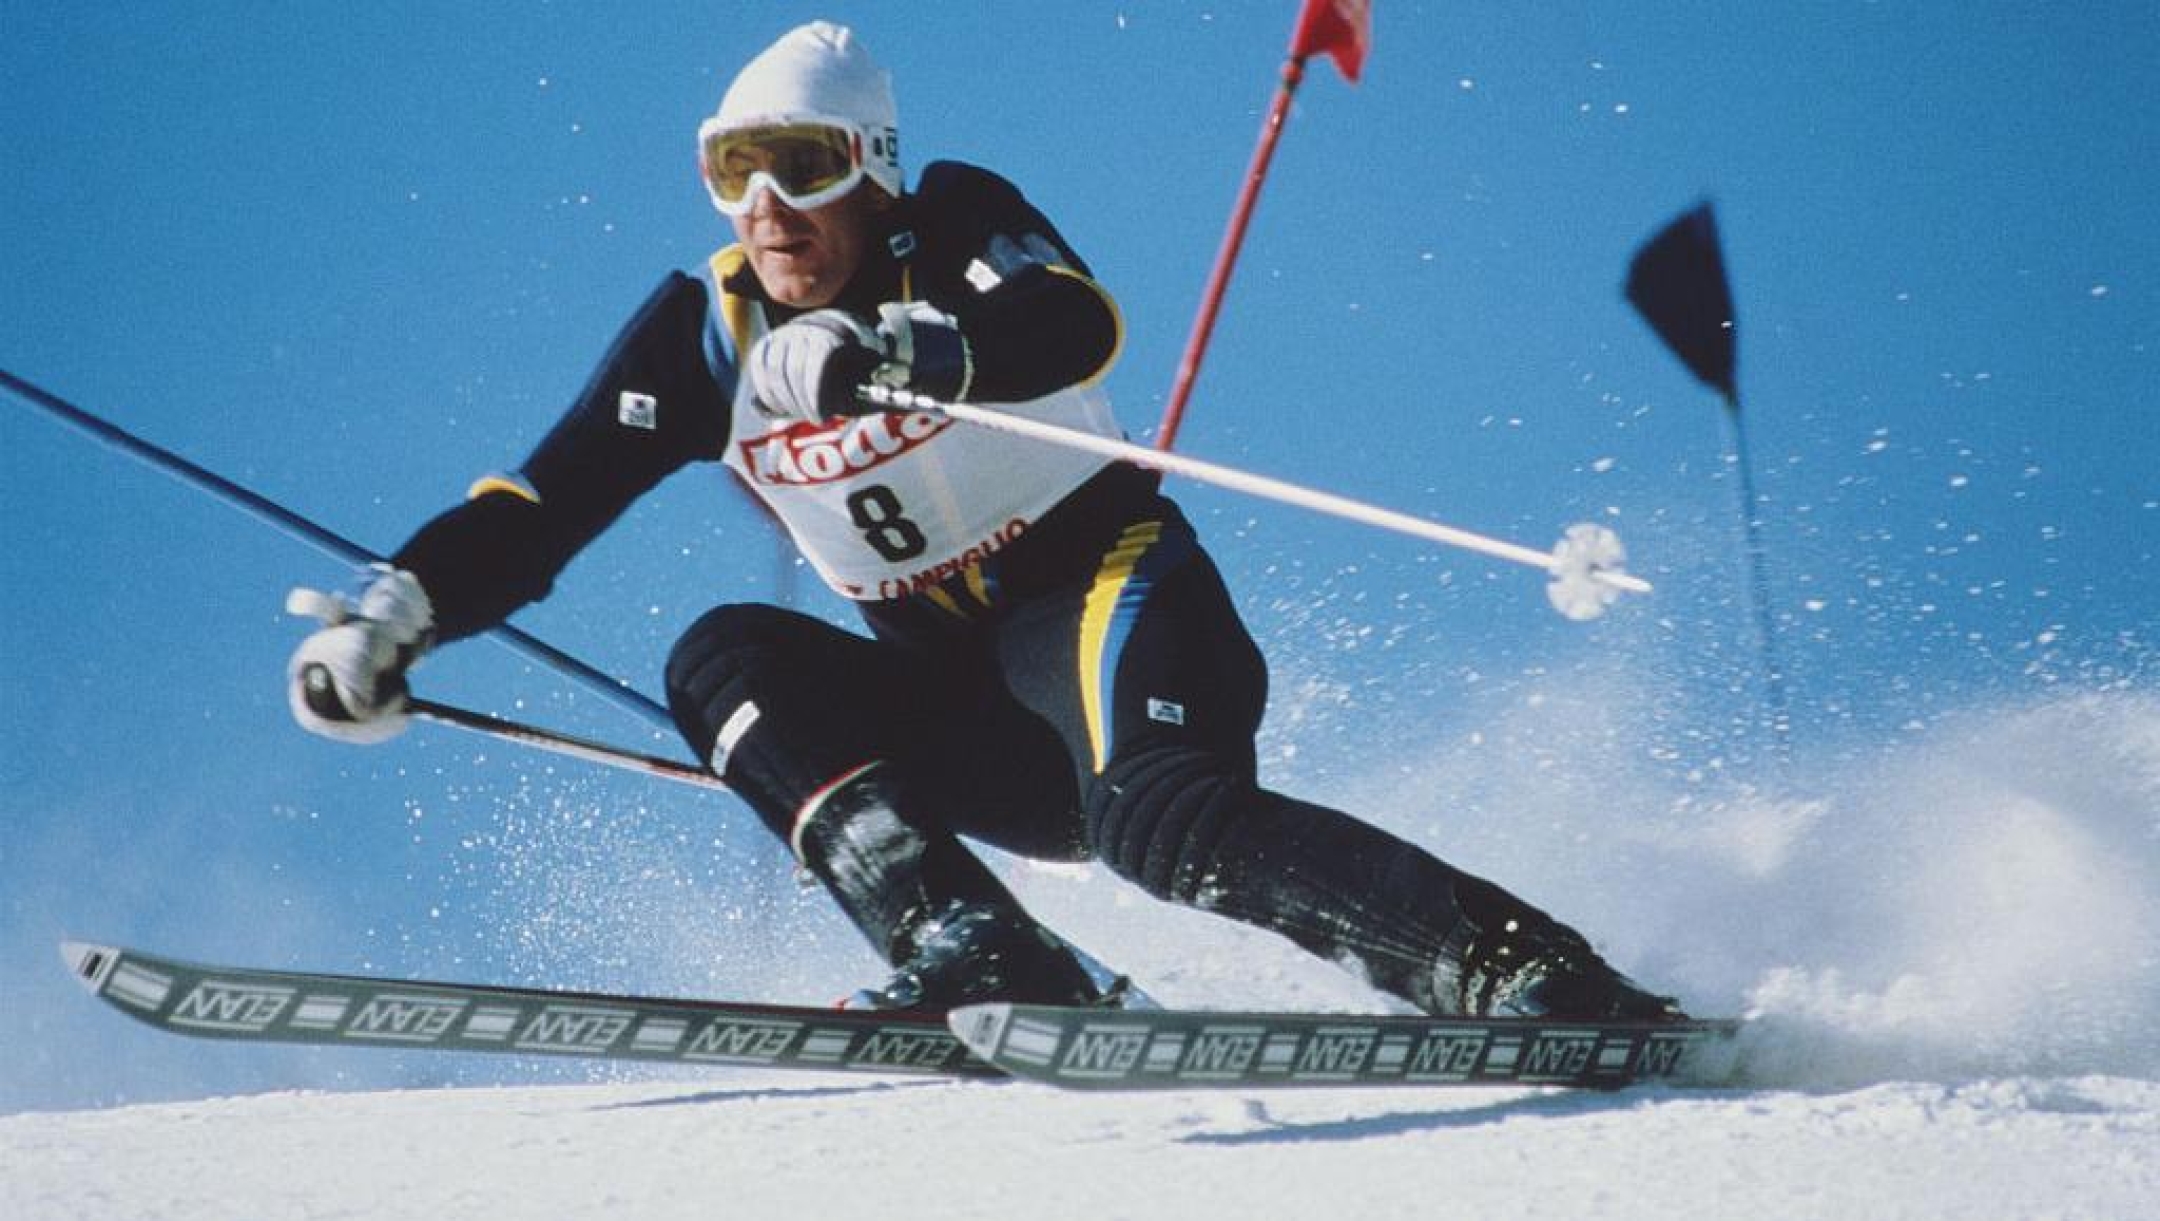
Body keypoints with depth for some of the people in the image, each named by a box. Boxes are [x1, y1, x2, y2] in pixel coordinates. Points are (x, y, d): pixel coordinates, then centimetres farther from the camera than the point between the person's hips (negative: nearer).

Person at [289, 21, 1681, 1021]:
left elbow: (1080, 325, -31)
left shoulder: (957, 224, -9)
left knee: (1159, 815, -34)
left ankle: (1537, 976, -35)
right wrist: (394, 616, -15)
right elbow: (538, 508, 1)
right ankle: (974, 954, -31)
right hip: (959, 708, 5)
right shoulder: (703, 330, 2)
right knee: (723, 661, -18)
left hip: (1100, 589, -5)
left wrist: (889, 351, -48)